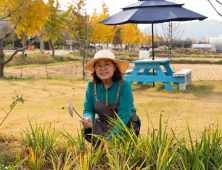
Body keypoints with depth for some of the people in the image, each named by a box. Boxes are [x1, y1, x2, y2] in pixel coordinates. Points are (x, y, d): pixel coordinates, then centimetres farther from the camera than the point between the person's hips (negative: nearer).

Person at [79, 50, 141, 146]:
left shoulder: (124, 85, -21)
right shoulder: (92, 85, -9)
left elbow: (123, 117, -24)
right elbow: (88, 109, -1)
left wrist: (110, 140, -34)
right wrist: (88, 119, -27)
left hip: (127, 124, -3)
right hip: (103, 123, 3)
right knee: (87, 129, -27)